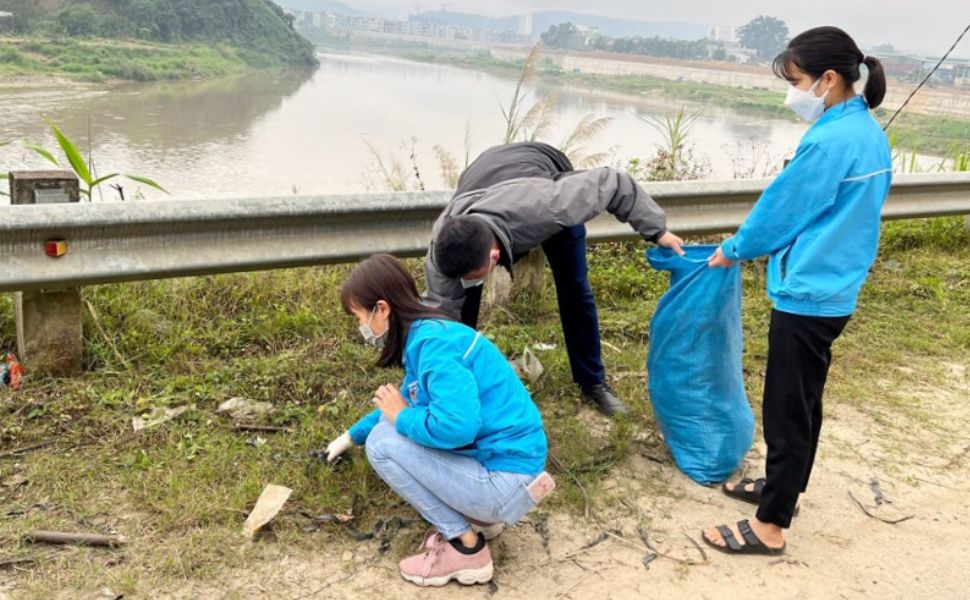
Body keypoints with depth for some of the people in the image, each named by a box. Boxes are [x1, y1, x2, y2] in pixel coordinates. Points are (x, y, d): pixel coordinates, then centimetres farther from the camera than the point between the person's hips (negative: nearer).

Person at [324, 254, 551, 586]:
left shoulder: (433, 342, -21)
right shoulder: (425, 335, 9)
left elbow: (458, 426, -34)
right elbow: (406, 402, 29)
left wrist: (402, 418, -14)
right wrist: (351, 436, 40)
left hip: (505, 482, -10)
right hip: (492, 459, 10)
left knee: (382, 443, -12)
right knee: (394, 428, 15)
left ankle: (467, 548, -3)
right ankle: (477, 516, 13)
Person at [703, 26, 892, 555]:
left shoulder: (829, 141, -21)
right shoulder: (869, 133, 8)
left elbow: (782, 208, -12)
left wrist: (734, 251, 4)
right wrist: (751, 244, 17)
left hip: (807, 295, -10)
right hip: (835, 289, 10)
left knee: (786, 410, 0)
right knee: (804, 401, 21)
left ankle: (770, 527, 11)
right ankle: (782, 486, 37)